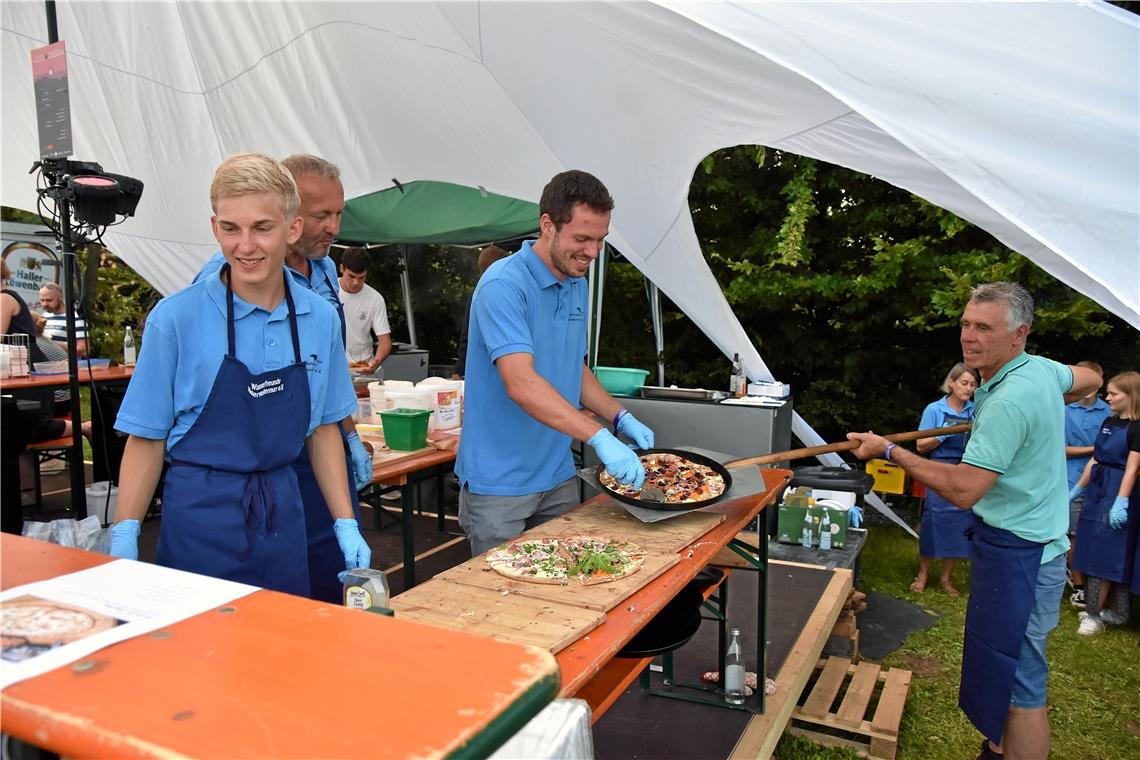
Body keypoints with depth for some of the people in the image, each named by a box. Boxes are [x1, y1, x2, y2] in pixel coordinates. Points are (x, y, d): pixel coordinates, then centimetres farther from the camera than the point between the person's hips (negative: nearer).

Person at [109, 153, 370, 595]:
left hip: (283, 520, 3)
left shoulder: (320, 318, -1)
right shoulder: (176, 318, -10)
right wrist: (124, 538, -10)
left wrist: (346, 524, 5)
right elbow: (147, 438, -4)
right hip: (200, 522, -3)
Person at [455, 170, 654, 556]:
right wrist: (599, 437, -36)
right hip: (499, 482, -8)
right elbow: (521, 384, -31)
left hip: (558, 476, 8)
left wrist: (622, 418, 5)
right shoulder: (504, 285, -20)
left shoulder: (577, 286, 8)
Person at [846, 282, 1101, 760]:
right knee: (1001, 666, 22)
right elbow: (1089, 380, 26)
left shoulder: (1008, 401, -26)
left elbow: (963, 490, -27)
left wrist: (889, 452, -20)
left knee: (1018, 683, -2)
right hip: (1022, 545, 11)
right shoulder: (1039, 369, 4)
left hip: (1017, 556, -11)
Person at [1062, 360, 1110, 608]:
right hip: (1074, 482, -1)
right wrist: (1093, 449, -7)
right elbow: (1060, 448, -1)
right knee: (1076, 535, 5)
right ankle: (1078, 586, 17)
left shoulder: (1109, 412, 2)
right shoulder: (1064, 411, -1)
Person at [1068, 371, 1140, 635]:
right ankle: (1117, 611, 24)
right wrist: (1077, 489, 18)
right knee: (1094, 551, 12)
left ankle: (1094, 614, 5)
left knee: (1104, 554, -3)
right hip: (1096, 491, 8)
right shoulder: (1109, 423, 11)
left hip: (1116, 493, -8)